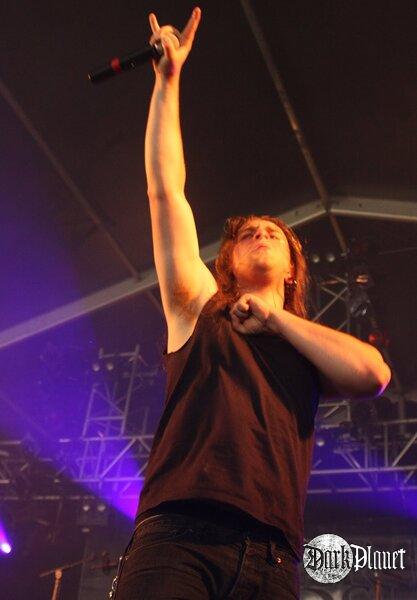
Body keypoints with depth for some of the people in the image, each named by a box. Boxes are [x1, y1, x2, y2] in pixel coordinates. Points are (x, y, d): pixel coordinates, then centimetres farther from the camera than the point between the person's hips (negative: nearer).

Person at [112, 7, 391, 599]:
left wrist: (275, 316, 9)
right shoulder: (199, 311, 19)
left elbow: (374, 374, 0)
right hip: (177, 537, -1)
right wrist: (169, 79, 14)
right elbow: (165, 190, 14)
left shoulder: (311, 348, 23)